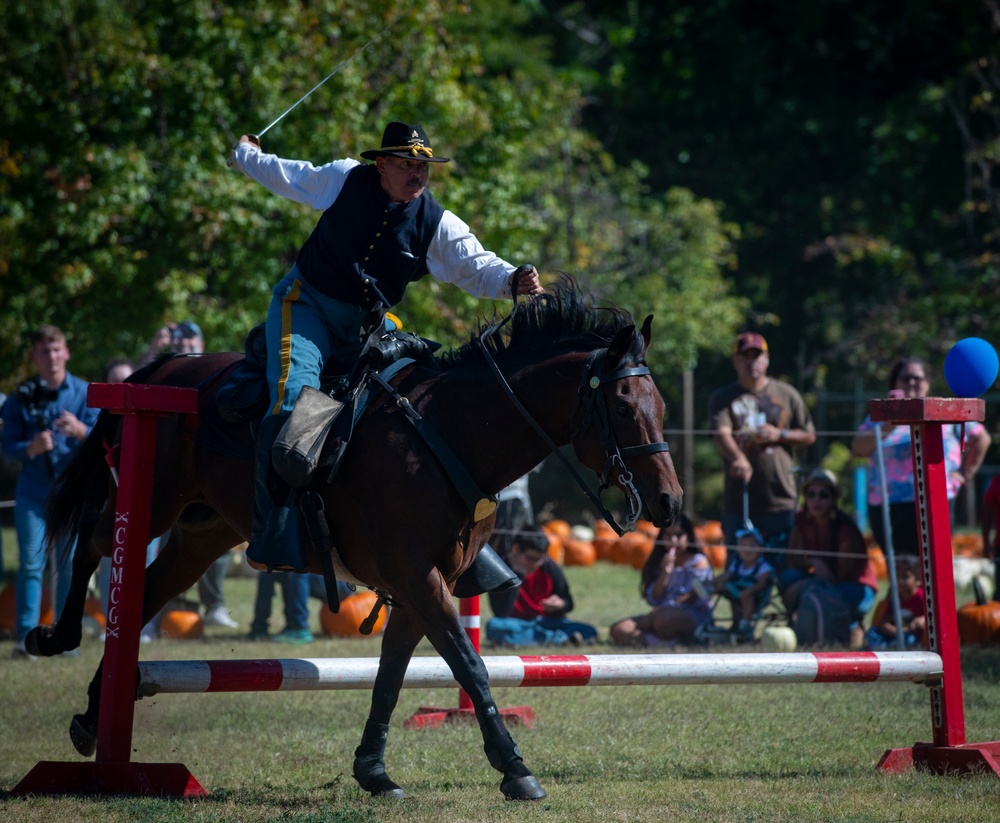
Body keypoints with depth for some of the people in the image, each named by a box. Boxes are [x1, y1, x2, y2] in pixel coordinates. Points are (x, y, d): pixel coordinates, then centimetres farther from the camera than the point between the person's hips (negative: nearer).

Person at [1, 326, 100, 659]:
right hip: (32, 491, 0)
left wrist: (80, 431, -26)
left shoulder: (85, 394, 3)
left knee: (70, 566, 2)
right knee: (30, 564, -5)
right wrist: (30, 448, -20)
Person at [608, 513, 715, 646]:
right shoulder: (659, 563, 18)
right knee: (618, 629, -15)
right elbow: (653, 599, 7)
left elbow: (693, 595, -8)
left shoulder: (698, 562, 4)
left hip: (693, 617, -6)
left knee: (663, 618, -42)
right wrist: (664, 574, -6)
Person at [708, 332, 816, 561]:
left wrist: (779, 435, -4)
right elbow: (721, 433, -13)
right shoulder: (723, 398, 7)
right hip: (738, 499, -1)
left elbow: (809, 436, 17)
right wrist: (738, 458, -34)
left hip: (781, 498, 1)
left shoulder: (787, 394, 13)